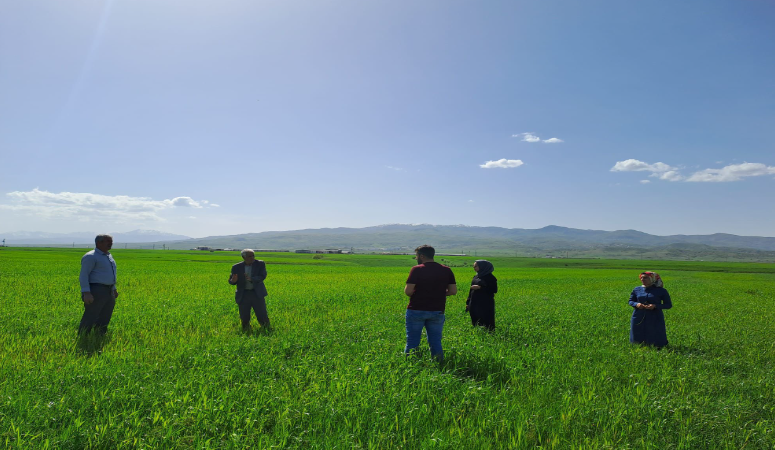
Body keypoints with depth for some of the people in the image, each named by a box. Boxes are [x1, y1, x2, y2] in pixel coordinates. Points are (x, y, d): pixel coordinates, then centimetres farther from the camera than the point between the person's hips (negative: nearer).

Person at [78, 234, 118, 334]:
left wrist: (114, 289, 24)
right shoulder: (90, 256, -12)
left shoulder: (108, 256, 15)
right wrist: (86, 293, -24)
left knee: (104, 319, 12)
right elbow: (83, 275, -17)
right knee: (90, 318, -6)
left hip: (108, 292, 9)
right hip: (95, 291, -9)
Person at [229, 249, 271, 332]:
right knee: (244, 317, 4)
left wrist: (251, 279, -30)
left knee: (262, 315, -1)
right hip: (243, 295, 1)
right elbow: (230, 281, 5)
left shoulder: (260, 264, 0)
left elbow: (262, 277, -11)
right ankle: (246, 331, 24)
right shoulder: (237, 267, 0)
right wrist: (233, 280, -21)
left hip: (258, 294, 0)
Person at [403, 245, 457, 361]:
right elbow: (453, 291, 3)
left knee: (412, 342, 6)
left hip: (417, 310, -3)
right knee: (435, 342, 12)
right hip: (437, 311, 4)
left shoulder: (417, 270, -10)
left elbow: (408, 291, -15)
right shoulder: (446, 270, 4)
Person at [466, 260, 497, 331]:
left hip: (486, 306, -7)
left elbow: (494, 290, -13)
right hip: (474, 304, 7)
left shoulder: (490, 277, -7)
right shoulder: (476, 276, 14)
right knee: (475, 322, 8)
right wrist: (468, 303, 15)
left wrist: (480, 287, -18)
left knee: (486, 323, -6)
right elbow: (471, 290, 19)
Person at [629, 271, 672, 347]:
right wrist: (636, 304, -10)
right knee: (637, 341, 10)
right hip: (639, 319, 3)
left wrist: (655, 306, -17)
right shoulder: (637, 289, 5)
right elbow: (631, 301, 14)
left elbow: (668, 305, -1)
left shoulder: (661, 291, -3)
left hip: (655, 319, -3)